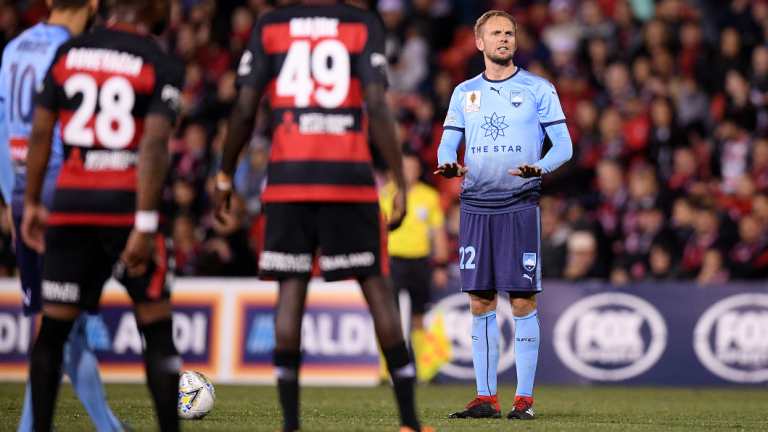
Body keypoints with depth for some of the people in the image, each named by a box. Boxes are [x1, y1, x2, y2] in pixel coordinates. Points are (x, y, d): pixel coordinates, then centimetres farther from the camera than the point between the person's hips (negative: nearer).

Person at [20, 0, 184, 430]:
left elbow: (40, 134, 9)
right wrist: (145, 225, -16)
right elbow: (154, 146, -14)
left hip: (72, 201, 4)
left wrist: (32, 204, 17)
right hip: (127, 202, -4)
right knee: (156, 327, 6)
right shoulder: (163, 67, -5)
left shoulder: (68, 53, 9)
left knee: (53, 326, 10)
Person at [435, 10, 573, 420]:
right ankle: (486, 397, 8)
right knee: (481, 303, 3)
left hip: (520, 205, -3)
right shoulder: (464, 93, 13)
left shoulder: (538, 89, 3)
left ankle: (524, 397, -1)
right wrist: (447, 165, -11)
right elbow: (447, 144, 12)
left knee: (522, 302, -5)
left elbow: (564, 145, 0)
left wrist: (539, 168, -20)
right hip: (475, 205, 3)